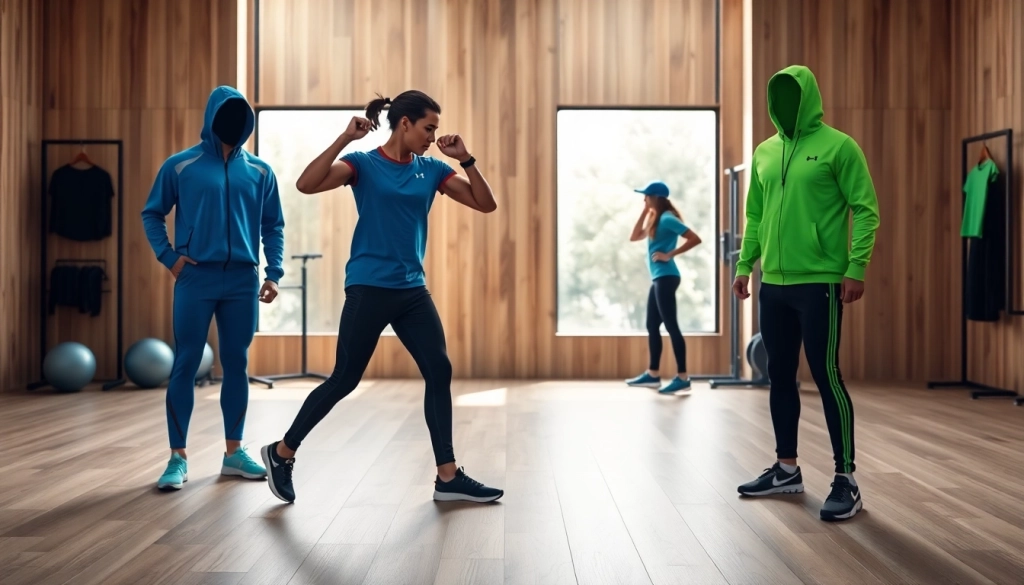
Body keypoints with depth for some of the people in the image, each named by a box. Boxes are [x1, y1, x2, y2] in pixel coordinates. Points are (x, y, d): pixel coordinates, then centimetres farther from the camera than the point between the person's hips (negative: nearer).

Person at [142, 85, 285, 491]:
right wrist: (169, 257, -3)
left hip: (242, 281, 2)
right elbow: (152, 214, 8)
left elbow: (273, 226, 12)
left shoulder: (260, 172, 7)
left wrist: (273, 273, 3)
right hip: (196, 279, -2)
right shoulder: (180, 166, 1)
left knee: (237, 365, 8)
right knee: (185, 365, -1)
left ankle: (234, 452, 18)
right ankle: (178, 457, 6)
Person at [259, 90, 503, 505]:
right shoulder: (363, 164, -6)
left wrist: (465, 159, -5)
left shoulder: (431, 169, 8)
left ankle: (448, 478, 8)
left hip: (413, 290, 6)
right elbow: (306, 185, -21)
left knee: (439, 371, 0)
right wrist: (345, 139, -23)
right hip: (369, 288, -5)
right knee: (344, 380, 0)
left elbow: (486, 205, 6)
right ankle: (282, 452, 19)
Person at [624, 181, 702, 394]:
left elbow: (695, 239, -18)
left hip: (666, 277, -10)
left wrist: (670, 254, -16)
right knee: (652, 326, 13)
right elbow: (634, 237, 18)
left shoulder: (667, 219, -11)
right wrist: (644, 212, 13)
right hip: (658, 278, 10)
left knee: (670, 325, -10)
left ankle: (682, 378, -10)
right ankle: (653, 374, 20)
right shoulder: (655, 219, 16)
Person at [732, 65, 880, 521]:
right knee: (780, 377, 12)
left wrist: (856, 268, -16)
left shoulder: (838, 146, -5)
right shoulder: (764, 153, 13)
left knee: (826, 376, -6)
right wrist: (744, 265, 12)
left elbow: (865, 210, -9)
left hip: (819, 282, -6)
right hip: (773, 283, 7)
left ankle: (845, 479, 3)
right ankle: (786, 469, 24)